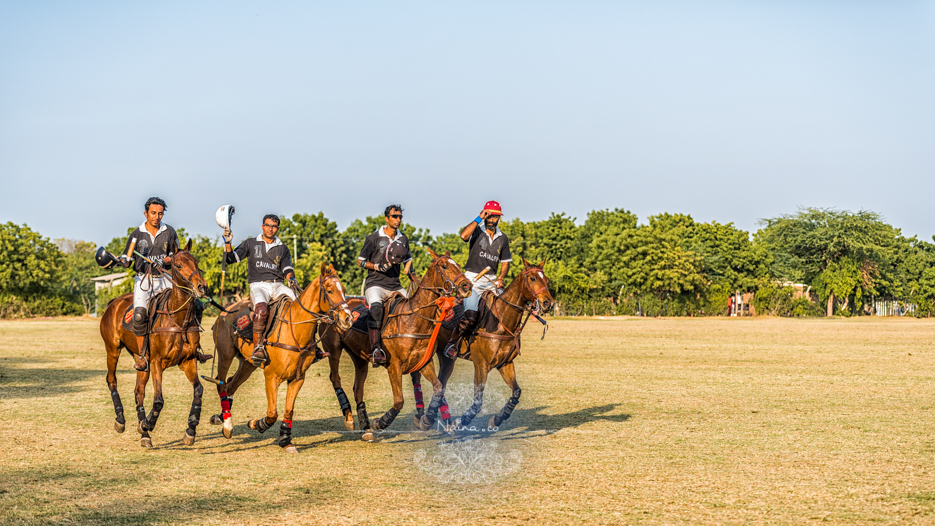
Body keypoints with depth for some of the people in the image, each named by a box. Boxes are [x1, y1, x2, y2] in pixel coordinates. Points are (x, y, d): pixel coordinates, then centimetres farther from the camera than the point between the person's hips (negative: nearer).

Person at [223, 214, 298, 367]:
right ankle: (258, 347, -36)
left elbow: (287, 268, 11)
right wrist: (227, 243, -6)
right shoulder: (250, 244, 14)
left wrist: (291, 279, -11)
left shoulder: (282, 249, 19)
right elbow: (231, 258, 9)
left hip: (277, 285, 3)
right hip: (258, 285, -3)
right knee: (261, 308, -36)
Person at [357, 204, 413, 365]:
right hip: (375, 283, -6)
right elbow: (360, 261, 2)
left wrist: (415, 280, 12)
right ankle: (376, 349, -39)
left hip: (395, 285, 6)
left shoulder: (403, 239, 14)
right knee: (376, 308, -33)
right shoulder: (374, 238, -2)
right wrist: (378, 267, -15)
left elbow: (408, 260, 26)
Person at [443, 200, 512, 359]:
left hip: (491, 281, 5)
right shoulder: (477, 231, -2)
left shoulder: (502, 238, 12)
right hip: (473, 280, -5)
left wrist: (500, 278, 1)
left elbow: (505, 262, 19)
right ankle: (451, 343, -3)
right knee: (470, 316, -22)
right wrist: (479, 218, -19)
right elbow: (464, 236, -26)